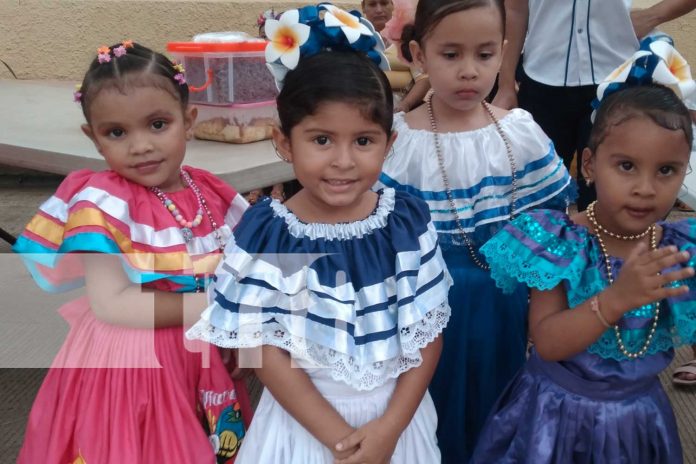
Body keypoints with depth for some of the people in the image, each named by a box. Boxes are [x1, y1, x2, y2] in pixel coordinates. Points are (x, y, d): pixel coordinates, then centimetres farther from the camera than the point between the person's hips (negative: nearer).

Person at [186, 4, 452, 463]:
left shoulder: (409, 222, -10)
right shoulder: (265, 233, -16)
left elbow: (428, 335, -5)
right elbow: (267, 351, -12)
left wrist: (389, 426, -12)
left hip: (399, 416, 2)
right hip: (303, 421, -1)